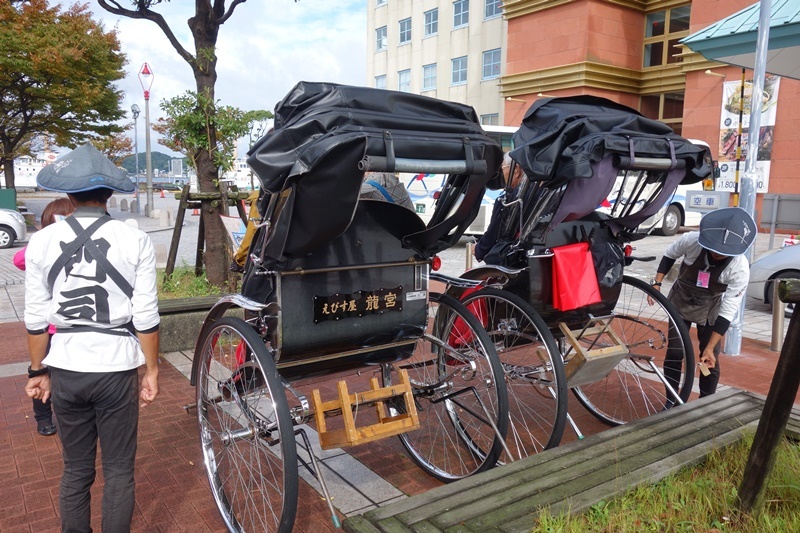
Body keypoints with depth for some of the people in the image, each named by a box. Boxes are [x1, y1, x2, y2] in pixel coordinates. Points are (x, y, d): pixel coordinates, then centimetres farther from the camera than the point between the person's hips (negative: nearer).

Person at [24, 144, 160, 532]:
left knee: (75, 470, 19)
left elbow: (36, 319, 1)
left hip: (65, 369, 2)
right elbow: (145, 318, -9)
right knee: (118, 471, 13)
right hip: (116, 367, -2)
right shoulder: (134, 240, -10)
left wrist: (37, 371, 13)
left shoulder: (41, 242, -3)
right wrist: (151, 370, 2)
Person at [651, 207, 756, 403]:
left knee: (710, 359, -1)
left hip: (710, 308, -1)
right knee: (674, 353, 2)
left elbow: (727, 312, -26)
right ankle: (671, 402, 18)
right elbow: (669, 255, -5)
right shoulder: (691, 240, -30)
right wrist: (657, 283, -12)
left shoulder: (740, 269, -31)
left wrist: (710, 348, -28)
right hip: (680, 300, 1)